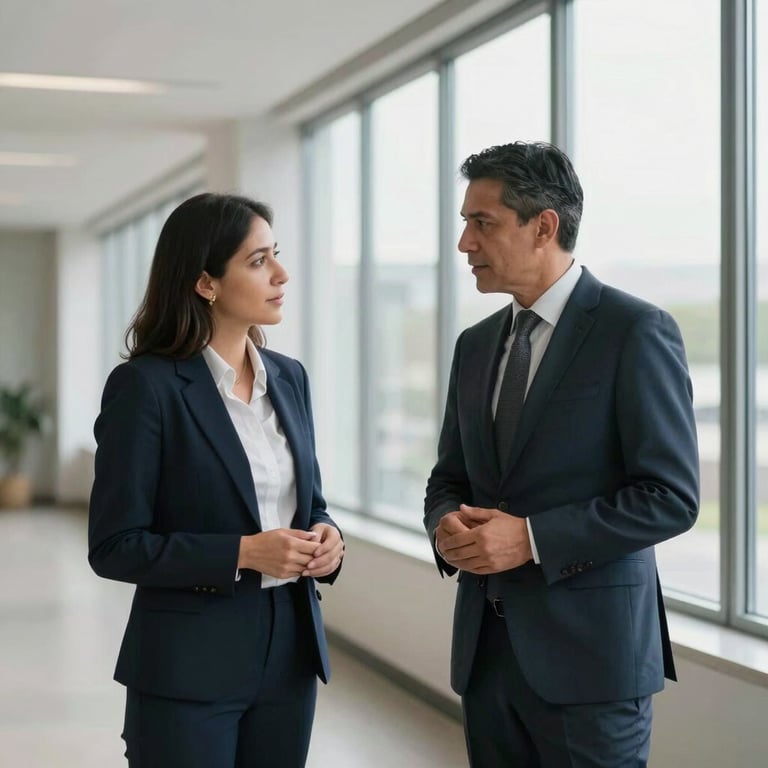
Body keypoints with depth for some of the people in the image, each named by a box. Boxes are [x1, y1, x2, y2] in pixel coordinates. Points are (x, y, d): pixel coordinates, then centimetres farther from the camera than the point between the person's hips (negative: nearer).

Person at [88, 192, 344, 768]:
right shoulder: (146, 385, -12)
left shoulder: (289, 377, 7)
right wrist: (242, 553, -21)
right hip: (190, 665, -6)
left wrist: (327, 538, -6)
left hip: (290, 651, 6)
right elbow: (114, 546, -13)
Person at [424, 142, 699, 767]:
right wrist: (447, 526, -5)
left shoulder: (636, 333, -9)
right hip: (487, 645, 6)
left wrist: (531, 538, -18)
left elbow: (671, 497, -13)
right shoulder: (476, 345, 12)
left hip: (588, 646, -6)